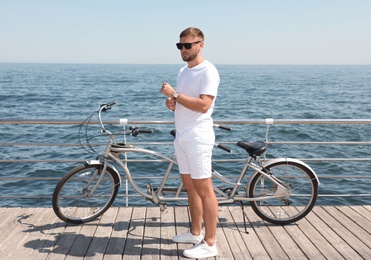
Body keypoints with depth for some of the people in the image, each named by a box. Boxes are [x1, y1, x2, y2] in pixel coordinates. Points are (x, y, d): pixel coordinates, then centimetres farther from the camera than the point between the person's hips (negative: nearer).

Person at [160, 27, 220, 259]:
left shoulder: (208, 71, -11)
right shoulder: (183, 71, 16)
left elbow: (203, 105, -22)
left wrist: (175, 94, -19)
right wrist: (172, 104, 1)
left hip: (198, 138, -9)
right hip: (181, 136, 9)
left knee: (204, 190, -4)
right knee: (190, 187, 15)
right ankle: (196, 232, 28)